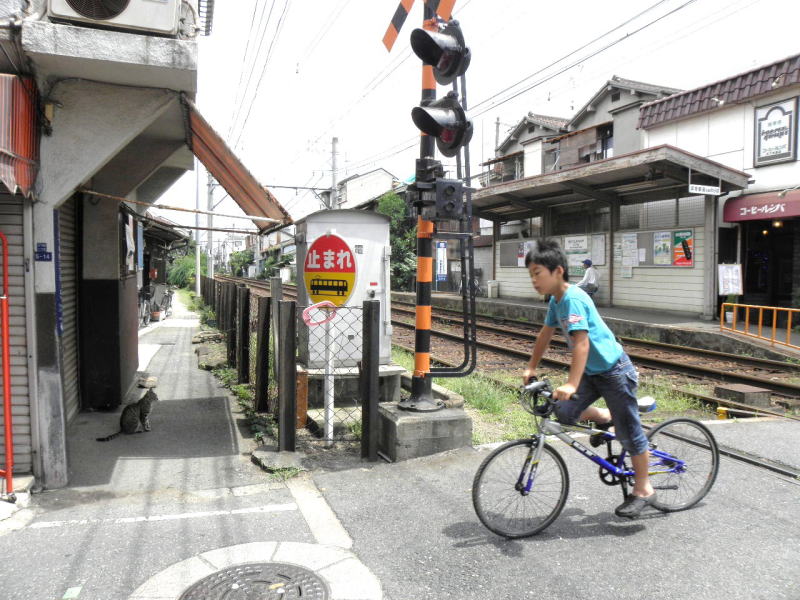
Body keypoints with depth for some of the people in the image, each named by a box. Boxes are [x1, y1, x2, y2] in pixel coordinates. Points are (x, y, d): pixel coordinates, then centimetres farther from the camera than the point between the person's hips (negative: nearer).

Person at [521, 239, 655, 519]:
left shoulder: (573, 299, -25)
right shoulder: (556, 300, 3)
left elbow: (581, 343, -33)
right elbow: (546, 334, 14)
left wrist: (571, 384, -38)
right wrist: (531, 367, 17)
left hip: (614, 370, -8)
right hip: (593, 371, 8)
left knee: (628, 432, 3)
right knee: (564, 412, -6)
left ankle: (643, 490, 20)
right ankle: (604, 418, 22)